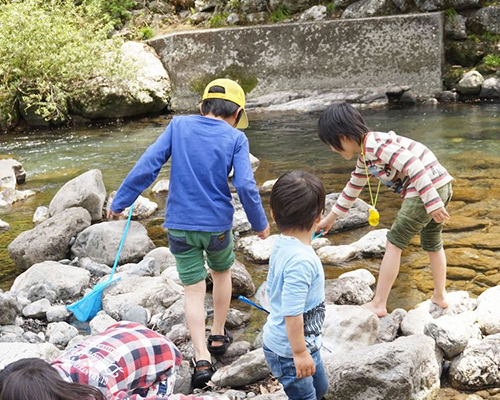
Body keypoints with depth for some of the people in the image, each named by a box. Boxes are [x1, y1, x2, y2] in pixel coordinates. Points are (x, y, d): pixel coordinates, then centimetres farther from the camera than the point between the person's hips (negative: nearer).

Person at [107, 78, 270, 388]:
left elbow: (148, 165, -6)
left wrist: (120, 201, 1)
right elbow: (245, 185, -12)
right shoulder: (236, 138, -5)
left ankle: (202, 359, -2)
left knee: (194, 290, 8)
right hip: (217, 224, -1)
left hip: (180, 224, 1)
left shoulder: (179, 125, 0)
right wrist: (260, 223, 2)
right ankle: (218, 337, 37)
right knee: (222, 272, 27)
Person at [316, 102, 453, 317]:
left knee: (394, 244, 0)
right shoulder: (364, 157, 16)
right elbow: (352, 188, 30)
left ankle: (378, 304, 6)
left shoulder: (375, 143, -15)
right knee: (432, 243, 26)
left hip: (429, 187, -10)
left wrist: (432, 204, -25)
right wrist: (330, 218, 38)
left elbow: (413, 165, -23)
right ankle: (440, 296, 39)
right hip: (442, 188, 10)